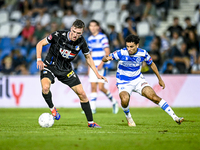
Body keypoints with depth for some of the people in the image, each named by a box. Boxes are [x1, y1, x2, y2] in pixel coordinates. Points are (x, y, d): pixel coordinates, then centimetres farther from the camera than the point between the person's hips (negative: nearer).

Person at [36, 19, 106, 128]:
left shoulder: (81, 42, -12)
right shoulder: (58, 35, -22)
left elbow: (88, 57, 6)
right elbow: (40, 44, -9)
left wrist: (97, 74, 1)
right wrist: (39, 59, -23)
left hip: (66, 69, 3)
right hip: (50, 66, -3)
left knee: (82, 93, -2)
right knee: (45, 87, -33)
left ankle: (91, 122, 11)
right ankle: (52, 109, -4)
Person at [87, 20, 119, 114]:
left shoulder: (102, 37, -7)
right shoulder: (90, 39, 14)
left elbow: (107, 52, -12)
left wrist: (101, 64, -19)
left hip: (102, 66, -6)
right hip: (93, 67, 6)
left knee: (101, 87, -10)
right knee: (93, 87, -1)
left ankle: (113, 101, 13)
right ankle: (92, 108, -1)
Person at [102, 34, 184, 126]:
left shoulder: (143, 53, -11)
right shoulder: (121, 53, -20)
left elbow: (151, 64, 9)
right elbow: (104, 59, -15)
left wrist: (160, 79, 15)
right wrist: (106, 58, -40)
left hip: (138, 80, 2)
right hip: (123, 82, -2)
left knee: (154, 97, -12)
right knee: (125, 100, -31)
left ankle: (175, 117, -6)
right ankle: (128, 118, 0)